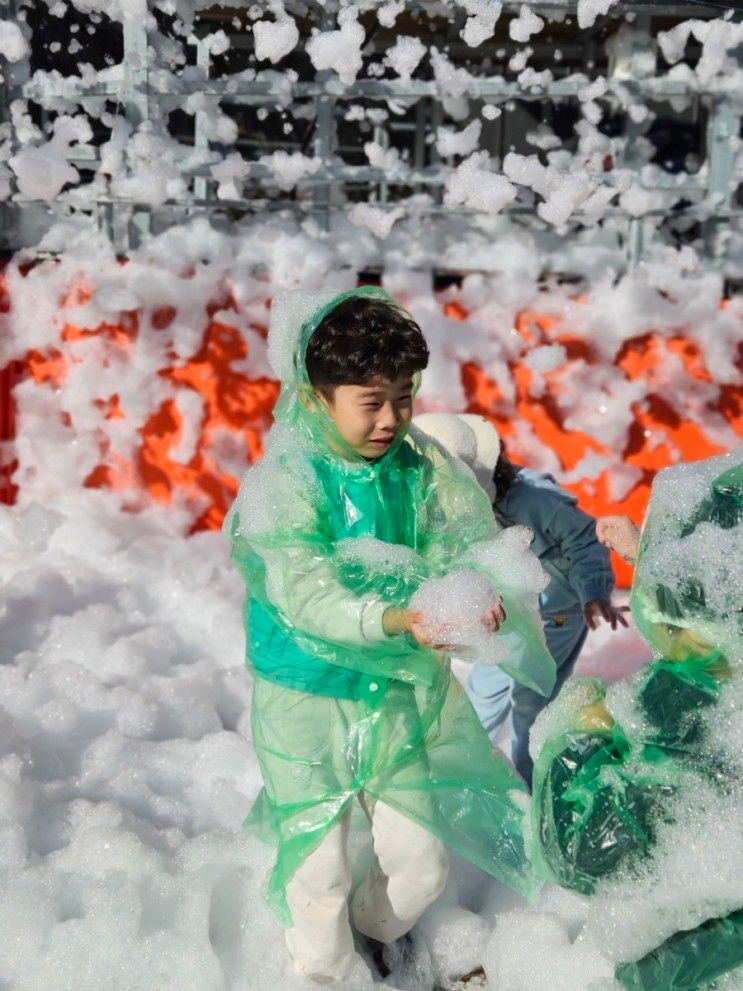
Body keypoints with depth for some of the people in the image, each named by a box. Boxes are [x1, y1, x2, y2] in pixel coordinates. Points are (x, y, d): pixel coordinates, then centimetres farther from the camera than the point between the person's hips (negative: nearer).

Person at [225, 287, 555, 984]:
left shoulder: (426, 469, -7)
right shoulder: (282, 483, -19)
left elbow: (475, 547, -12)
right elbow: (307, 598, -27)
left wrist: (484, 595, -36)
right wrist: (399, 619, -43)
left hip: (404, 689, 4)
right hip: (310, 698, -3)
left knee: (419, 861, 14)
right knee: (320, 865, 10)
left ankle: (379, 930, 48)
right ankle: (328, 970, 42)